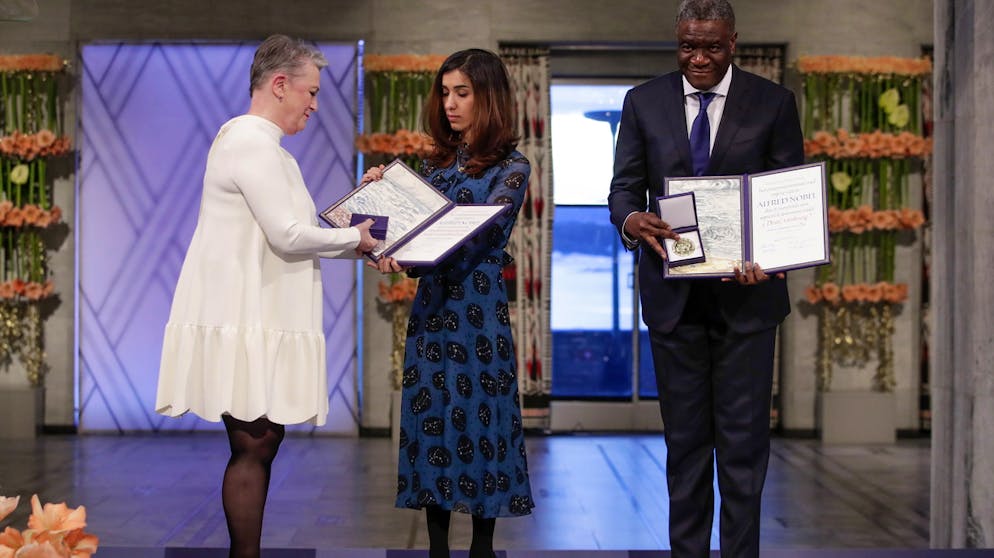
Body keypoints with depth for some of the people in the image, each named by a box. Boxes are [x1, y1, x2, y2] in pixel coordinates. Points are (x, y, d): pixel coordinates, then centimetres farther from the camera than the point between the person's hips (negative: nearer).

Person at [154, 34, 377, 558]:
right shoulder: (253, 143, -13)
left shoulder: (255, 142, 20)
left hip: (255, 318, 10)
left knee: (259, 445, 9)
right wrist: (353, 237, -3)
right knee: (253, 447, -7)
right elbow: (288, 236, -18)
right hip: (244, 322, -10)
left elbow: (281, 233, 20)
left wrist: (355, 244, 13)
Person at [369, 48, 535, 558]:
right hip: (430, 307, 6)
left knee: (477, 419, -1)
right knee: (430, 420, 5)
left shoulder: (510, 167, -5)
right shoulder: (437, 163, 13)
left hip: (478, 309, -5)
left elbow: (477, 238, -18)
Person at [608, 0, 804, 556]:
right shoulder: (644, 102, 5)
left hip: (746, 292, -1)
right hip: (674, 295, 2)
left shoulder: (773, 103, 0)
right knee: (685, 437, 10)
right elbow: (625, 187, 3)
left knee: (744, 436, 1)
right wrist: (632, 220, -21)